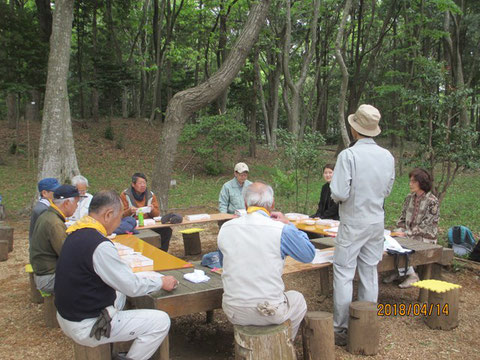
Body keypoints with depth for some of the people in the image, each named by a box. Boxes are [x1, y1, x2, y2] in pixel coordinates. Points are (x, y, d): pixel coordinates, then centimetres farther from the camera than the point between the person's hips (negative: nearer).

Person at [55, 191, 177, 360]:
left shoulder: (77, 234, 3)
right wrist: (161, 282, -3)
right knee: (161, 321, -9)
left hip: (68, 316, 10)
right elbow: (133, 287, -18)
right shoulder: (99, 246, -26)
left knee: (119, 293, 32)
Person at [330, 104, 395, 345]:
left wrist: (336, 195, 1)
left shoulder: (348, 155, -18)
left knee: (344, 274, 2)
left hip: (353, 223, -5)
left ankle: (341, 329, 7)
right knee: (370, 272, 14)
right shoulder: (387, 157, 0)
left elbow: (339, 193, -20)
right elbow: (386, 191, 10)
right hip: (377, 222, 6)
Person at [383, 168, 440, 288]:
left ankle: (412, 275, -8)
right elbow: (403, 218, 13)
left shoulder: (432, 201, -11)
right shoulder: (409, 198, 8)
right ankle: (397, 270, -2)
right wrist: (400, 230, -6)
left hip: (425, 238, -6)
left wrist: (407, 234, -22)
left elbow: (425, 225, -15)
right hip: (408, 235, 6)